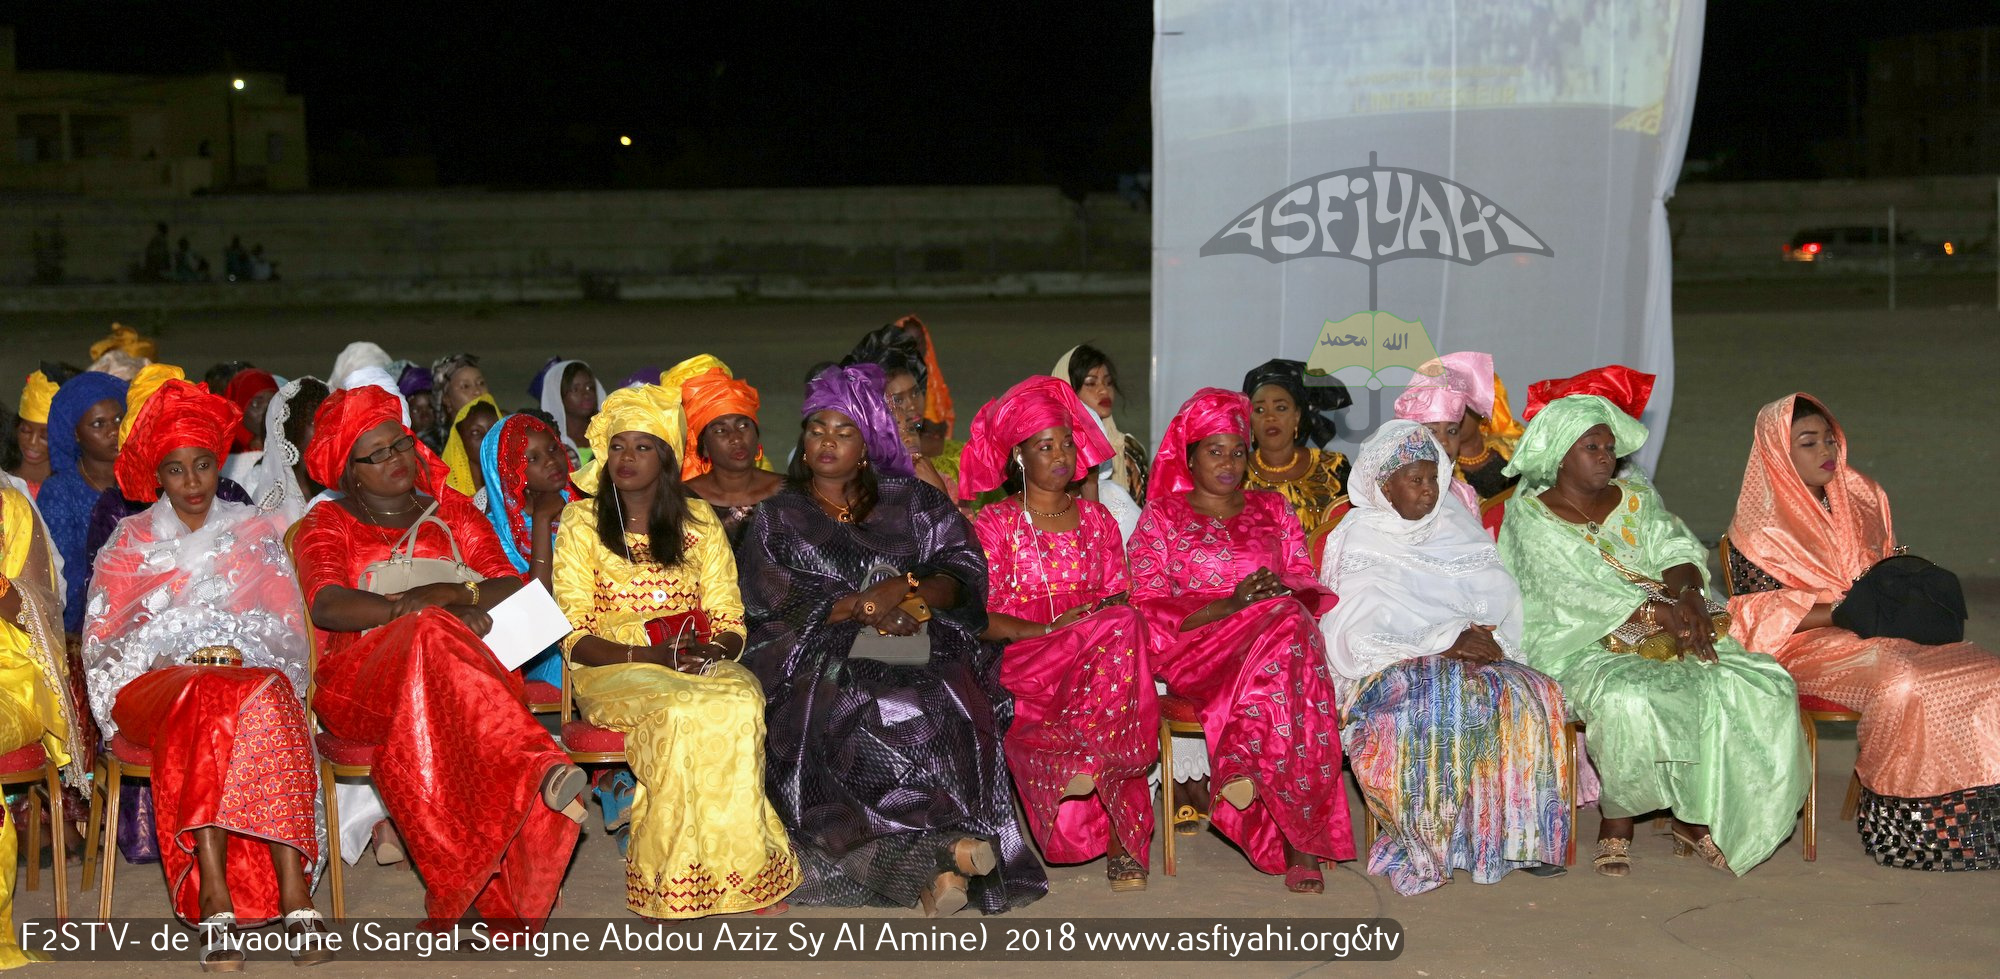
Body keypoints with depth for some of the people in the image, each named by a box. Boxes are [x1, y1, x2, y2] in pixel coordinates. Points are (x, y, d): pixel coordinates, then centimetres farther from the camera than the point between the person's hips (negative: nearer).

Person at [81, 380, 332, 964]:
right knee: (212, 701, -38)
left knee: (271, 693, -38)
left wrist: (240, 652, -7)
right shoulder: (132, 540, 19)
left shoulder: (256, 532, 21)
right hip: (155, 685, -1)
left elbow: (288, 628, 15)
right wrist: (189, 656, -6)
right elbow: (106, 637, 10)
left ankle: (214, 900, -45)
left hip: (250, 674, 1)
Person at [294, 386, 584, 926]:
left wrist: (454, 594, -12)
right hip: (360, 685, -2)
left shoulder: (453, 512, 23)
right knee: (429, 636, -39)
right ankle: (538, 769, -54)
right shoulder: (327, 522, 15)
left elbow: (512, 587, 9)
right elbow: (327, 606, -6)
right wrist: (414, 610, -19)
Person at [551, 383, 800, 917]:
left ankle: (740, 867, -25)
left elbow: (730, 622, 10)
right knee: (681, 712, -37)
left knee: (741, 704, -34)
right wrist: (649, 655, -17)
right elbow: (573, 636, -2)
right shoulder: (582, 523, 7)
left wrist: (712, 651, -14)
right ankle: (676, 879, -27)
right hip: (615, 671, -2)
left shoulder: (698, 522, 14)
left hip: (702, 667, 2)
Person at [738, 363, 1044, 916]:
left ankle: (930, 863, -31)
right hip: (818, 662, -1)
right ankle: (941, 848, -27)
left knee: (954, 703, -32)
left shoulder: (907, 503, 18)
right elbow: (777, 608, 1)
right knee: (877, 713, -35)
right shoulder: (778, 519, 15)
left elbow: (965, 571, 8)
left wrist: (911, 592, -13)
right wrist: (866, 606, -11)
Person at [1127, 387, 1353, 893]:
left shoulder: (1272, 509, 22)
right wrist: (1229, 604, -15)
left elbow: (1308, 584, 14)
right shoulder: (1161, 516, 11)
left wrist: (1280, 588, -12)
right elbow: (1148, 610, 0)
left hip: (1278, 630, 3)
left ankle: (1242, 768, -39)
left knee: (1291, 622, -37)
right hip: (1196, 647, -3)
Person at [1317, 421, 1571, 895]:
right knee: (1443, 703, -35)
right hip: (1390, 669, -5)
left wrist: (1482, 638, -13)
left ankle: (1521, 834, -17)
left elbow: (1504, 603, 10)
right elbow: (1357, 636, -9)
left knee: (1532, 696, -24)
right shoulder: (1357, 540, 2)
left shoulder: (1459, 528, 16)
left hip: (1468, 658, 5)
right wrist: (1444, 641, -16)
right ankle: (1427, 846, -25)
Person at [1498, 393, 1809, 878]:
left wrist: (1688, 594, -17)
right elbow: (1574, 589, -12)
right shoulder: (1530, 515, 1)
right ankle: (1617, 817, -14)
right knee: (1626, 699, -39)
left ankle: (1695, 818, -11)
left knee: (1764, 686, -19)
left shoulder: (1637, 497, 19)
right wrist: (1657, 612, -21)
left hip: (1668, 636, 5)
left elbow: (1677, 551, 7)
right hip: (1579, 649, -5)